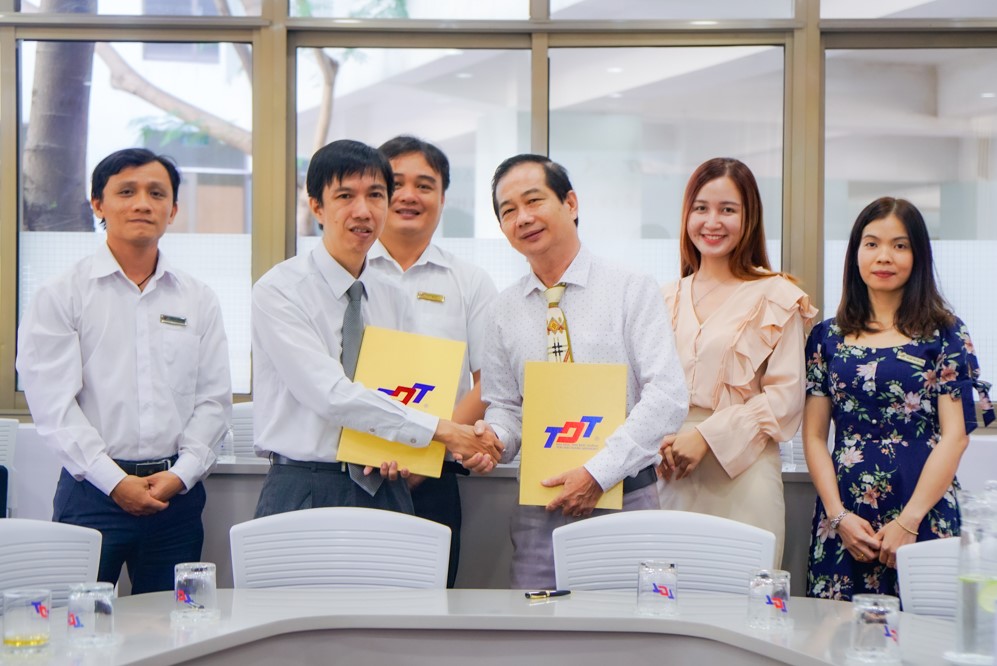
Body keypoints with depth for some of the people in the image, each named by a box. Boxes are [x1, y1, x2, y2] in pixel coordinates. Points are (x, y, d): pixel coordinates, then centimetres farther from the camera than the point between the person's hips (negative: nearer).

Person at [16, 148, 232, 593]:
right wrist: (115, 482, -12)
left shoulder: (198, 301, 12)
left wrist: (181, 474, -7)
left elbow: (215, 400, 8)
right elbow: (54, 404, -6)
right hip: (92, 490, -3)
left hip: (178, 494, 3)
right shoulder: (61, 296, 1)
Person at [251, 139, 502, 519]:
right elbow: (330, 394, -18)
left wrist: (399, 452, -7)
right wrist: (439, 430, -18)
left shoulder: (393, 299, 11)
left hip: (384, 491, 5)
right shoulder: (279, 290, -8)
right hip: (304, 494, -4)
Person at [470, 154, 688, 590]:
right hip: (540, 511, 3)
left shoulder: (631, 290, -4)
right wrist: (494, 436, -11)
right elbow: (506, 406, 13)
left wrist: (598, 472, -18)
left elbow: (667, 397, -12)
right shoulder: (503, 312, 8)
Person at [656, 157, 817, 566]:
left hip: (743, 470, -4)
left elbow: (786, 395, -6)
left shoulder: (775, 298, 0)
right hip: (673, 476, 4)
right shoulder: (667, 299, 14)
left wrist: (707, 435, -13)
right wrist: (658, 441, -4)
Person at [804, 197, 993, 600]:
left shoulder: (944, 334, 3)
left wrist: (908, 522, -11)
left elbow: (955, 435, -4)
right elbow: (814, 436, 8)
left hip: (923, 517, -2)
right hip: (843, 518, 2)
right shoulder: (828, 337, 10)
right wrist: (839, 516, -5)